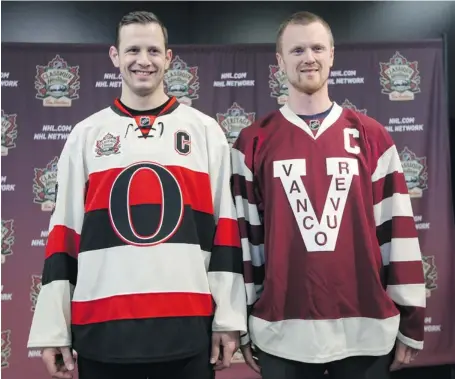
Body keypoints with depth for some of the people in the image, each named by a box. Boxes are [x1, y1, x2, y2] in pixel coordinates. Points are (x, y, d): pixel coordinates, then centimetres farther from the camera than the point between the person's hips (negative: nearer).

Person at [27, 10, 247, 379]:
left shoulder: (205, 130, 5)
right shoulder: (86, 134, 7)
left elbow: (224, 226, 3)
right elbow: (65, 230, 6)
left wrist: (228, 318, -1)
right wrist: (53, 330, 2)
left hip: (188, 327, 0)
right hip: (102, 327, 1)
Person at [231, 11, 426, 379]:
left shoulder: (372, 136, 3)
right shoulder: (254, 142, 1)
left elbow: (396, 226, 3)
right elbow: (243, 231, 2)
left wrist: (412, 323, 4)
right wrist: (242, 325, 4)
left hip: (367, 328, 1)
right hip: (282, 331, 0)